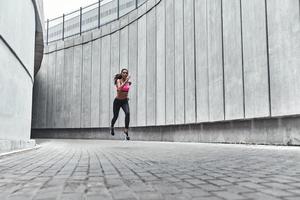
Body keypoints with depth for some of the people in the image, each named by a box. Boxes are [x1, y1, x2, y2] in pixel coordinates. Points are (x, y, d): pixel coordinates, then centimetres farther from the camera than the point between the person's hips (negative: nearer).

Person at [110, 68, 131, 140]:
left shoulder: (127, 82, 1)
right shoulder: (118, 80, -13)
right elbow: (119, 88, -36)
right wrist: (126, 81, -38)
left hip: (125, 101, 2)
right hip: (117, 101, -2)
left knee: (127, 113, -27)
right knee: (115, 116, 12)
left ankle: (126, 130, -24)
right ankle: (112, 127, 47)